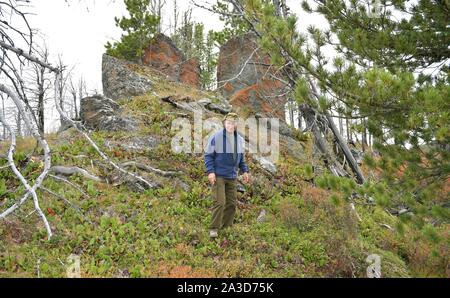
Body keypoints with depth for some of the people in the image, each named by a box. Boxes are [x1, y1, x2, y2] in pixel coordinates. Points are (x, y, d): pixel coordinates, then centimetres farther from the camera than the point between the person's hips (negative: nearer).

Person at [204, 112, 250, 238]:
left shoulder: (239, 139, 5)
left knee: (231, 203, 7)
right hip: (218, 176, -6)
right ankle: (214, 228, 0)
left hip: (232, 177, 6)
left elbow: (241, 157, 17)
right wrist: (210, 172, -16)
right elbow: (208, 155, -8)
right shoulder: (216, 137, -11)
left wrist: (245, 171, 8)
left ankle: (226, 226, 21)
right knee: (219, 202, -11)